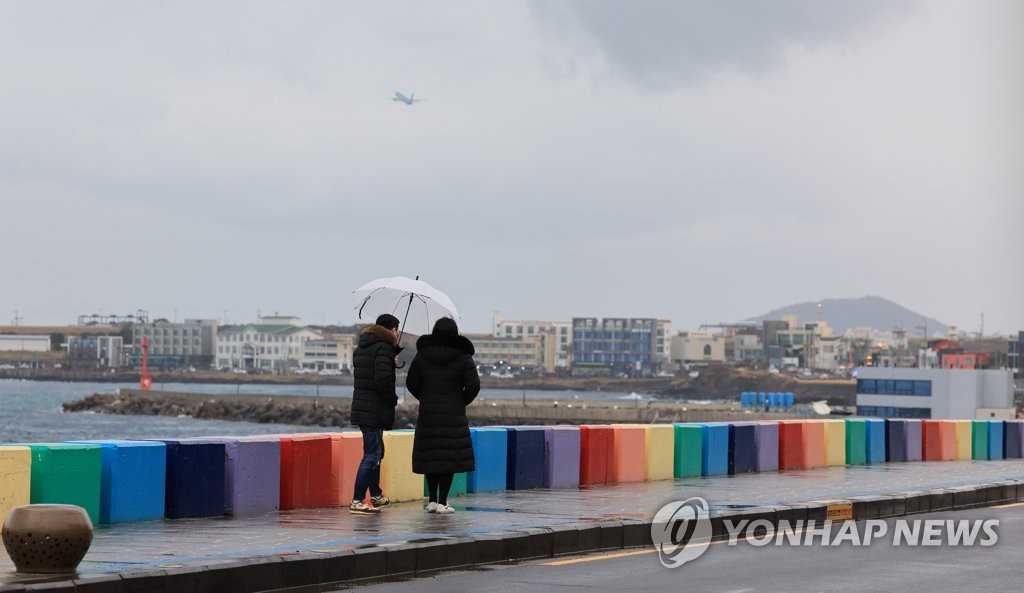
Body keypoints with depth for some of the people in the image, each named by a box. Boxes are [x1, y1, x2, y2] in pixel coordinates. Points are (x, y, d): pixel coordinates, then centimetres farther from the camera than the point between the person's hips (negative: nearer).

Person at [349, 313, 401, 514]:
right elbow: (383, 379, -23)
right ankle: (357, 501, -9)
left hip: (361, 408, 10)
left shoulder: (361, 348, 16)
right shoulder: (383, 347, -14)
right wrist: (393, 399, -9)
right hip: (376, 411, -10)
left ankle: (376, 496, 32)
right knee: (372, 455, -7)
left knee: (375, 451, 22)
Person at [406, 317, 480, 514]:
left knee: (430, 456, 10)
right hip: (453, 415, -3)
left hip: (427, 413, 3)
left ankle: (432, 500, 14)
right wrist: (461, 402, 7)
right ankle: (442, 502, -3)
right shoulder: (463, 357, -2)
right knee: (450, 458, 0)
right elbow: (474, 385, -9)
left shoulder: (422, 356, 4)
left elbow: (411, 383, 4)